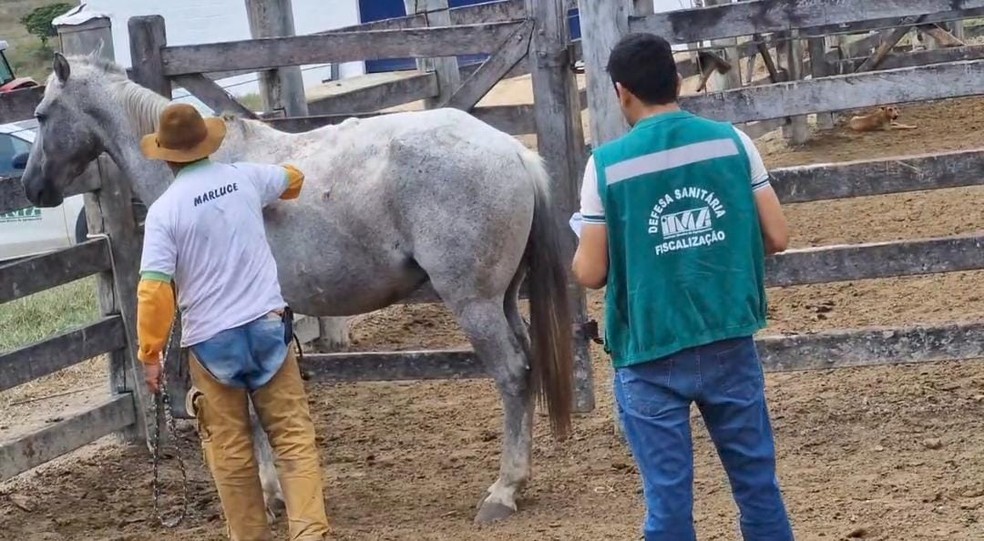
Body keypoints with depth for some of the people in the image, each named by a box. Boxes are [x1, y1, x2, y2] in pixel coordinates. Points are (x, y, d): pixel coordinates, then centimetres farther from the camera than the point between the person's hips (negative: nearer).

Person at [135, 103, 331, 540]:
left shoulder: (164, 209, -8)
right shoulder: (245, 178, 3)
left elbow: (154, 288, -14)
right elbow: (293, 179, 26)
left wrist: (150, 353, -5)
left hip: (210, 340, -2)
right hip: (266, 324, 2)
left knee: (229, 449, 10)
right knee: (293, 435, 4)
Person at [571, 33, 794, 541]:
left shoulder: (607, 164, -9)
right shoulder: (732, 141, -2)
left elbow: (590, 273, -8)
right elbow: (776, 237, -1)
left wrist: (585, 243, 14)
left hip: (651, 354, -2)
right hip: (730, 344, 3)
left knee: (667, 492, 4)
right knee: (756, 477, 15)